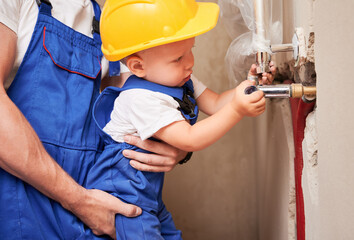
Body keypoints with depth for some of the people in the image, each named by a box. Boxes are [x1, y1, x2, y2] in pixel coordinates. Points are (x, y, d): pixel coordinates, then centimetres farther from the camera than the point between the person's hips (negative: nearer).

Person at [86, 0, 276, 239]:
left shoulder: (179, 81, 1)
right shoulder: (142, 100, -29)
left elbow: (215, 103, 2)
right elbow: (190, 140, -30)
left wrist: (249, 86, -14)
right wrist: (236, 110, -34)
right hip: (124, 192, -9)